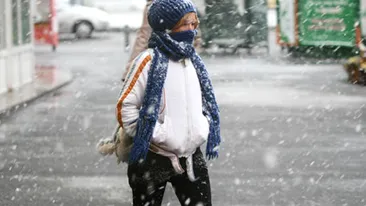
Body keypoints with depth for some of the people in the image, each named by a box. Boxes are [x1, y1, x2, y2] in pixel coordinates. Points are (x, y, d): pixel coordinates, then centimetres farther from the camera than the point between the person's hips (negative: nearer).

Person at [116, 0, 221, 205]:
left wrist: (202, 129, 5)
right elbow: (125, 106, -15)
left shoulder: (194, 60, 8)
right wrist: (159, 137, -17)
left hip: (192, 158, 6)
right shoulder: (150, 60, -13)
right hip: (153, 159, -6)